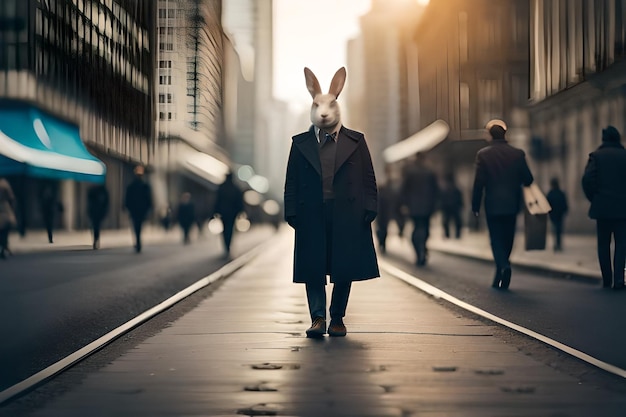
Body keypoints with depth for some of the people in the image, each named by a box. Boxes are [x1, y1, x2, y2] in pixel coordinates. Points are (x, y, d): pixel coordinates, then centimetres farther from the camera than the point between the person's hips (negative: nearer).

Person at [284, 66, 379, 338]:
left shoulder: (356, 142, 9)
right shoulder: (300, 143, 11)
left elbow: (368, 180, 7)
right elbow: (291, 182, 9)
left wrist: (369, 210, -2)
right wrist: (292, 213, 0)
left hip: (348, 216, 0)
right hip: (312, 216, 1)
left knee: (345, 270, 3)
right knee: (313, 269, -2)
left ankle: (337, 319, 14)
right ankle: (317, 318, 3)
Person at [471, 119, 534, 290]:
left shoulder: (483, 154, -6)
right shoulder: (518, 154, -1)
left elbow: (479, 182, -8)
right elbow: (528, 179, 0)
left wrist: (475, 205, 0)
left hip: (493, 205, -2)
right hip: (512, 204, 2)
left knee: (496, 239, 4)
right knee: (507, 240, 13)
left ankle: (503, 266, -23)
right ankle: (500, 278, 20)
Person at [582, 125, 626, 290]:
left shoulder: (596, 155, -1)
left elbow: (587, 179, -10)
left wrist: (594, 198, 2)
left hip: (602, 207, 0)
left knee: (603, 244, 9)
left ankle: (607, 280, 10)